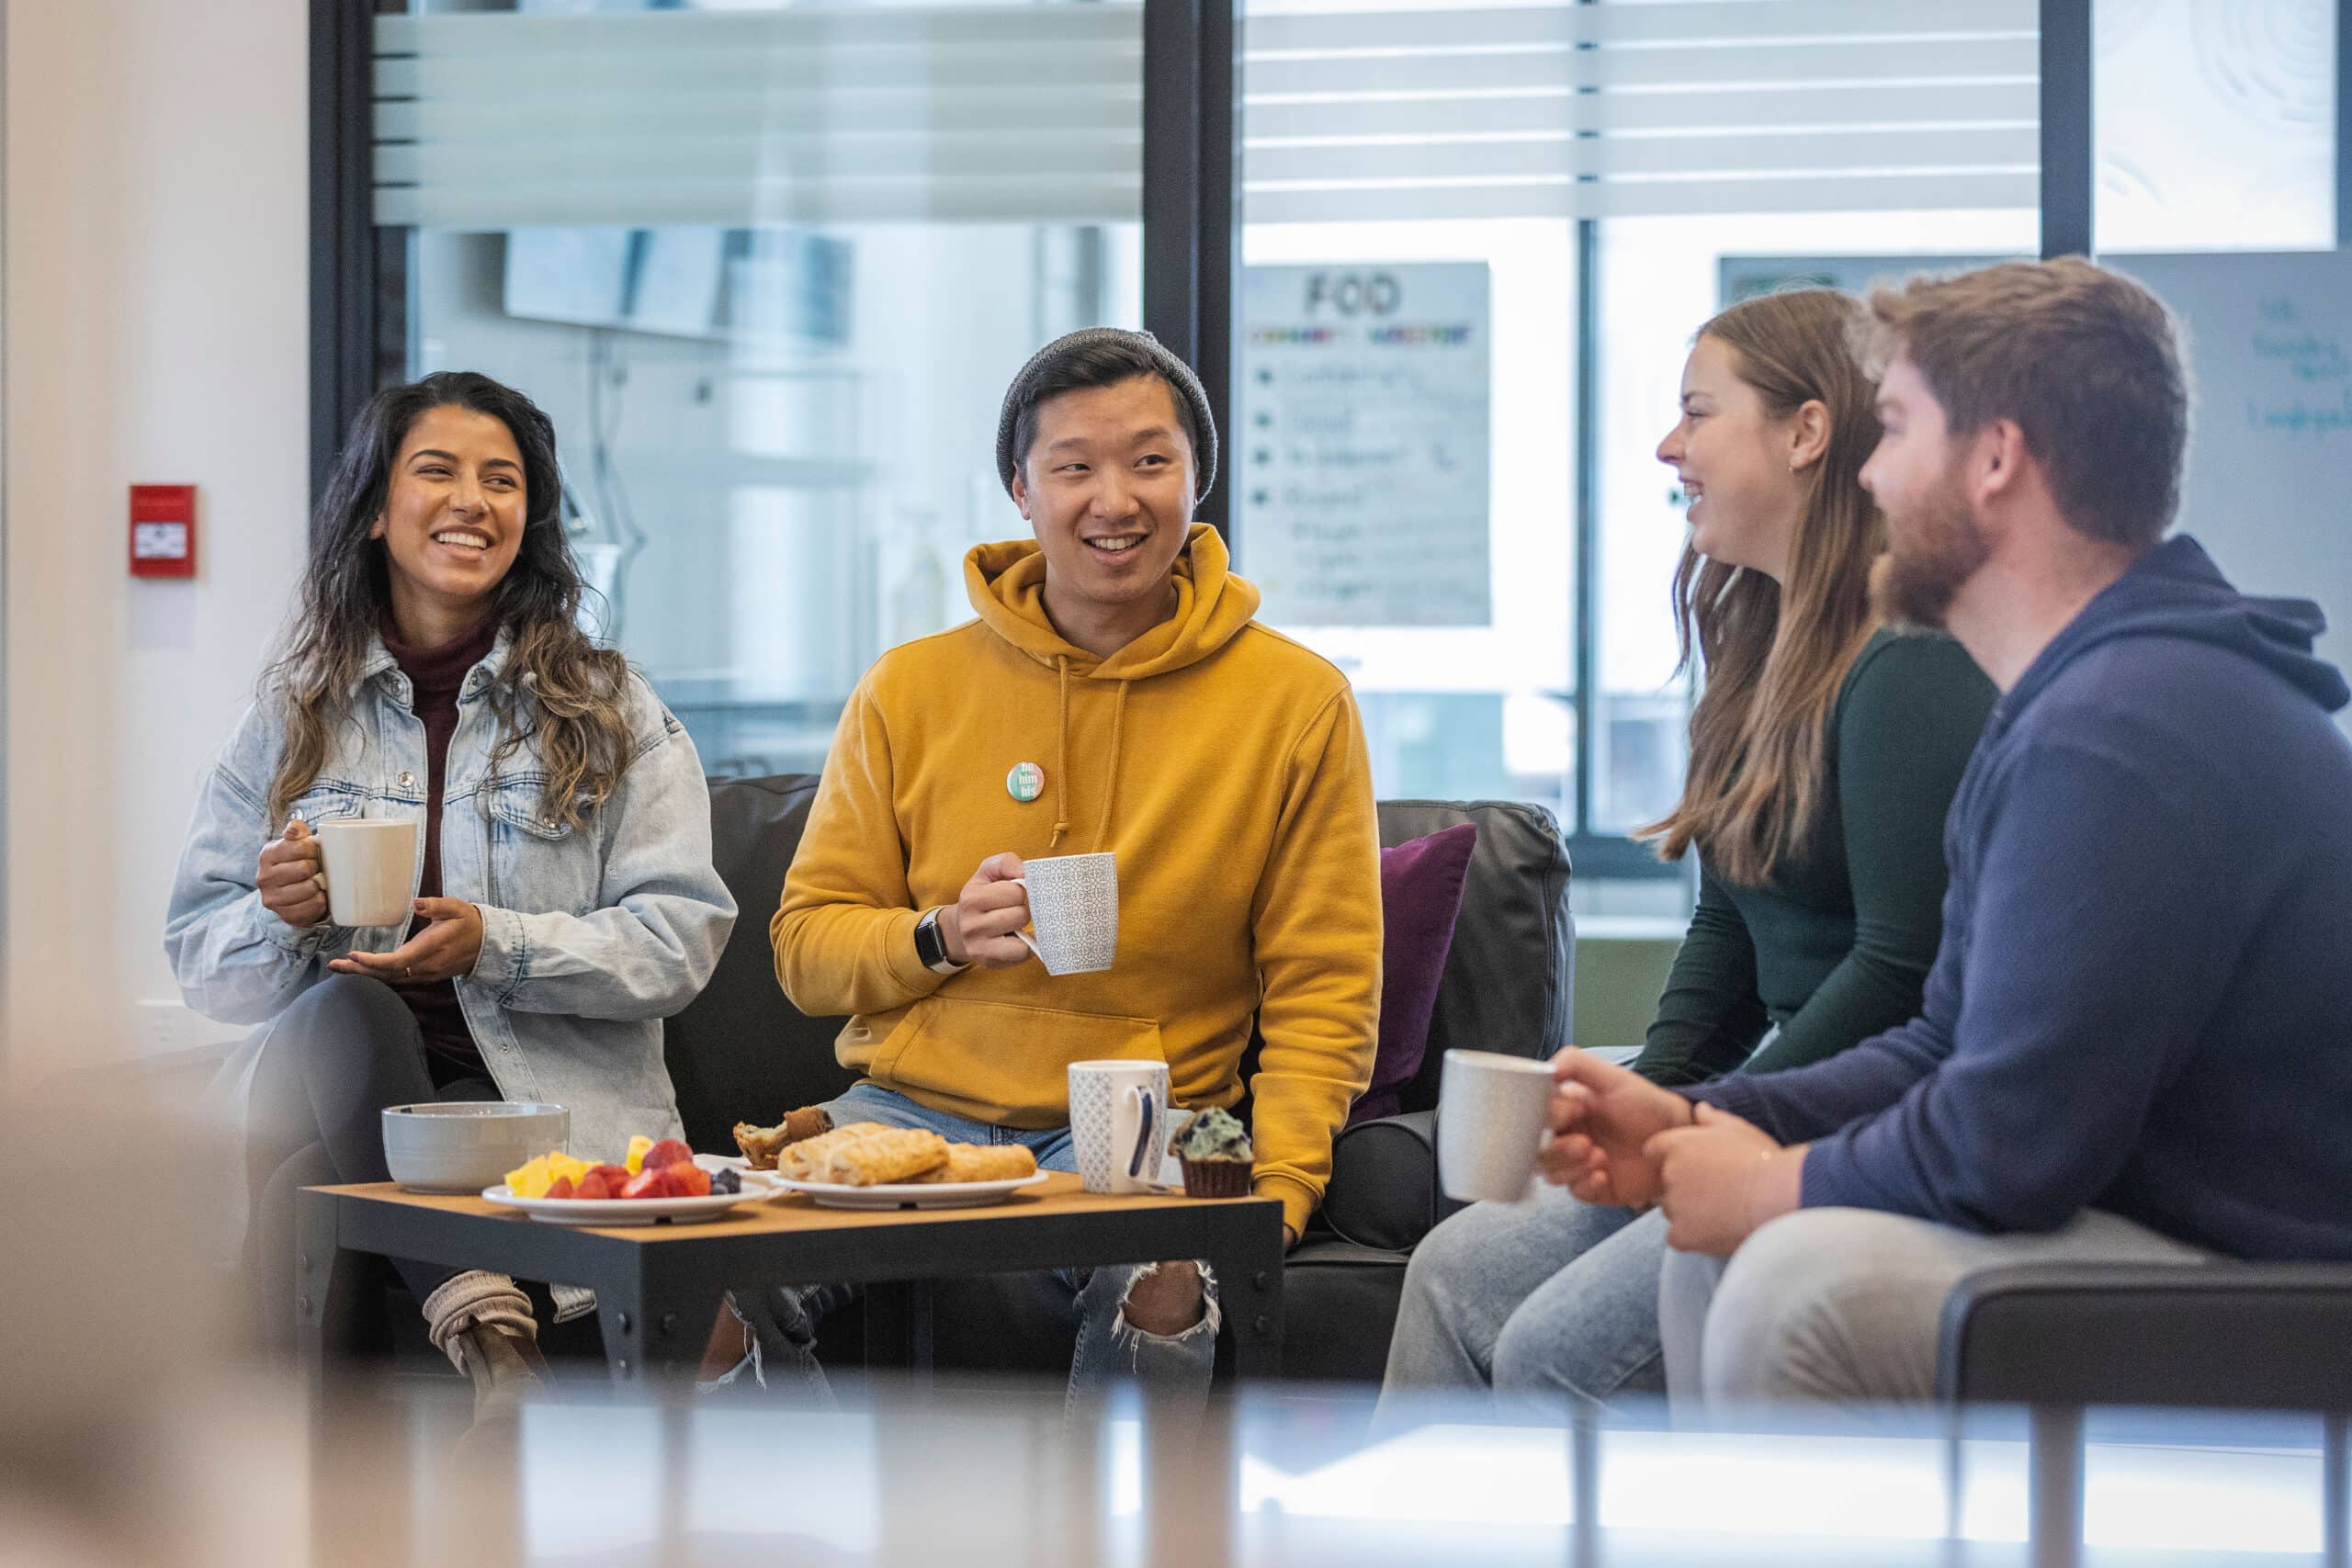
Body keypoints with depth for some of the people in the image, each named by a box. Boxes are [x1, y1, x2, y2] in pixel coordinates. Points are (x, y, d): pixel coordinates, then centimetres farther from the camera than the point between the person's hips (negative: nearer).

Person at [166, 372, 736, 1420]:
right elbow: (200, 961, 12)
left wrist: (497, 943, -15)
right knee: (345, 1009, -36)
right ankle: (486, 1327, -44)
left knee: (304, 1195, -33)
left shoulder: (607, 708, 10)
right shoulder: (296, 716, 15)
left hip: (545, 1096, -2)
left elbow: (684, 937, 1)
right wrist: (283, 919, -12)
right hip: (344, 1086, 2)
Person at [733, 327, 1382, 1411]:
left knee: (1159, 1279, -36)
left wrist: (1269, 1202, -12)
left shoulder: (1295, 701, 5)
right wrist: (939, 938, -11)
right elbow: (804, 943, 11)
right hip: (910, 1106, 1)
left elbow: (1324, 993, 3)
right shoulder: (910, 690, 9)